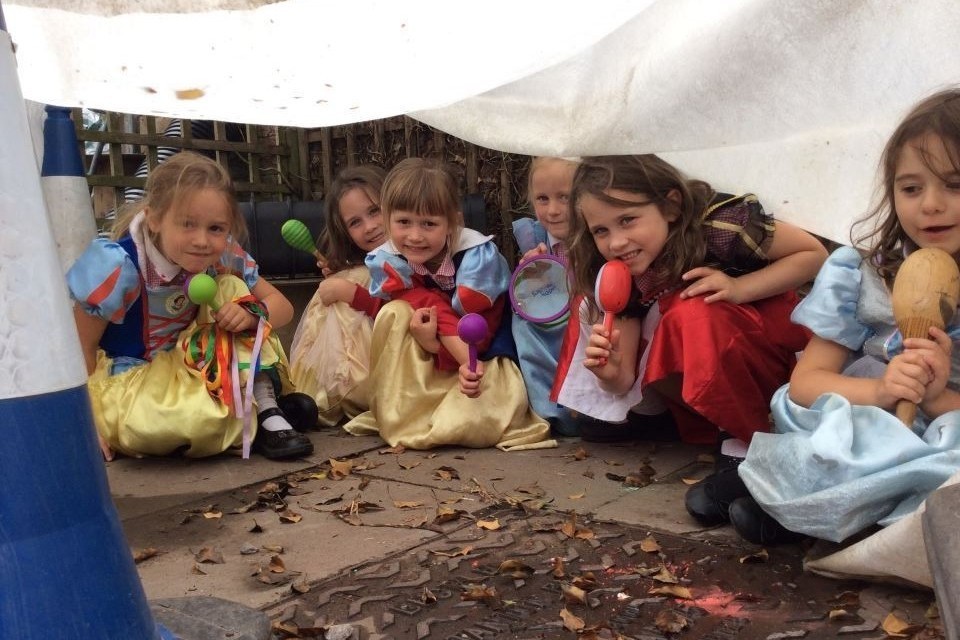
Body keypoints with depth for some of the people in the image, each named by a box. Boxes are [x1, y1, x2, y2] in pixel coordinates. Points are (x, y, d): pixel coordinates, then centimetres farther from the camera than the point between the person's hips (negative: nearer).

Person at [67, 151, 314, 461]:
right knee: (197, 420, -39)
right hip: (126, 381, -5)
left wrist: (251, 314, -26)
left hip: (191, 371, 5)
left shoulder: (223, 257, -12)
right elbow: (81, 347, -16)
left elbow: (282, 306, -3)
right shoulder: (120, 267, -25)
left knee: (232, 289, -14)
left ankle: (268, 415, -15)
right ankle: (249, 424, -4)